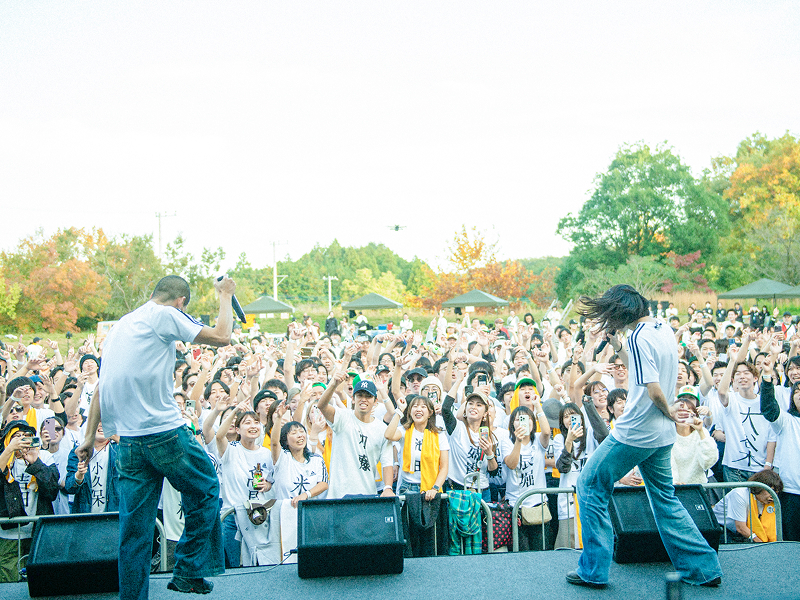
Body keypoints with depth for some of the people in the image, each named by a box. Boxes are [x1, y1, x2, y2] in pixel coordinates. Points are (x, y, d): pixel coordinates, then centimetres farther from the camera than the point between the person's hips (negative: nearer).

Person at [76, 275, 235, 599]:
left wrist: (90, 437, 23)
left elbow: (102, 386, 20)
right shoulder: (165, 315, -5)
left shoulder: (120, 325, 19)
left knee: (135, 527, 10)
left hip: (127, 440, 7)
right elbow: (221, 337, -9)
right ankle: (187, 572, 14)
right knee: (205, 489, 13)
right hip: (164, 432, -7)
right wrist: (225, 295, 5)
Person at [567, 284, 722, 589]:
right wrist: (617, 345, 15)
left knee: (590, 485, 4)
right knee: (665, 497, 20)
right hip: (662, 435, 9)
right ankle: (704, 568, 24)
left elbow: (654, 389, -25)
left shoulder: (639, 337, -19)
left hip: (634, 432, -9)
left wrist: (668, 411, -6)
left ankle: (593, 570, 8)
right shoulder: (665, 330, 8)